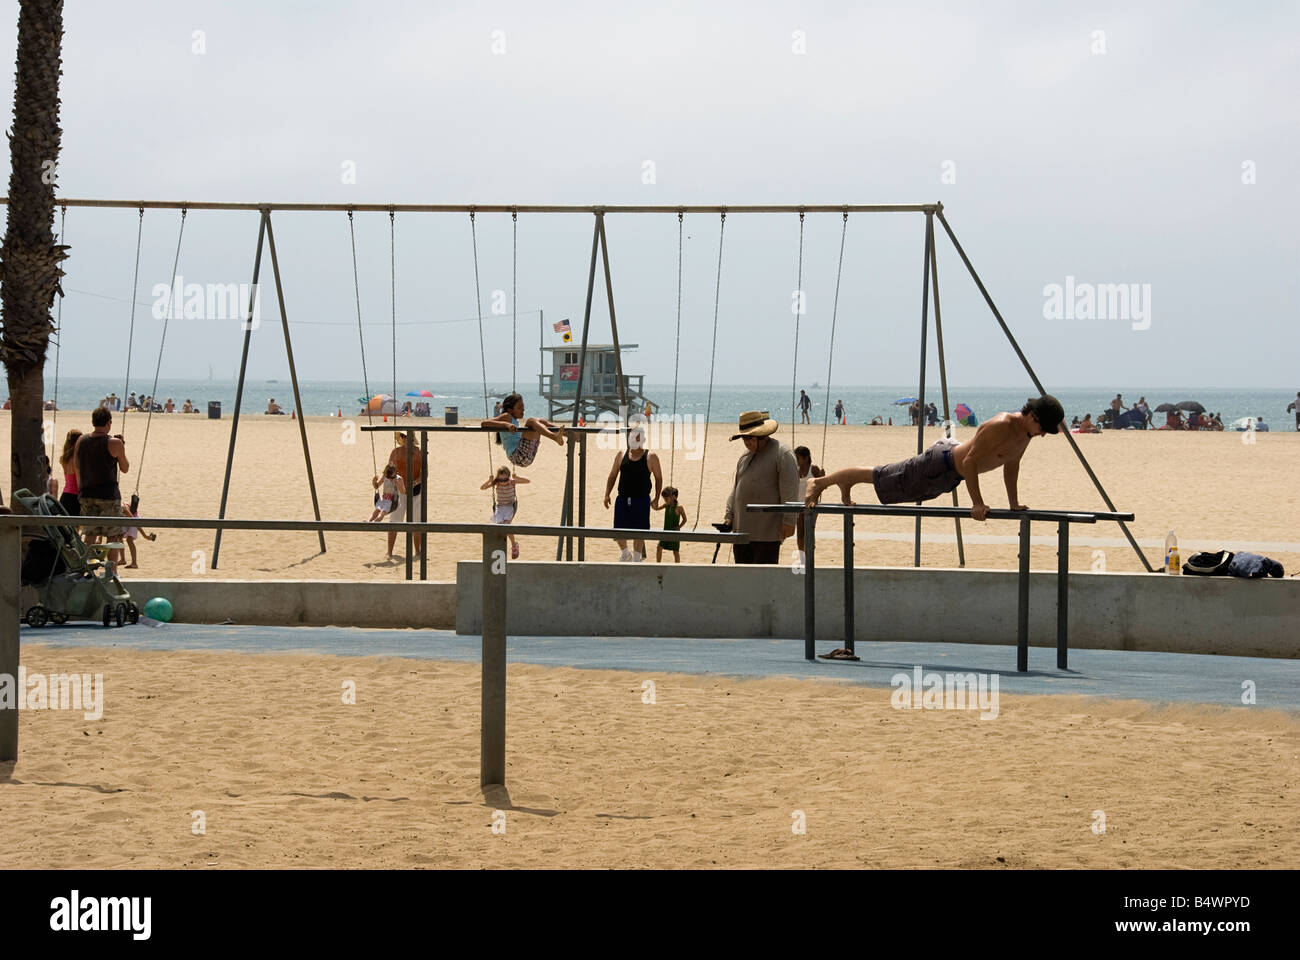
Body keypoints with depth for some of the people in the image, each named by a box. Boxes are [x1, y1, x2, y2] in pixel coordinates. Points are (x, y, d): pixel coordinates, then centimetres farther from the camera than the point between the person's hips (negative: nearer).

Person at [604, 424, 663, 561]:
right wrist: (607, 494, 2)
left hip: (642, 500, -2)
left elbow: (658, 478, 4)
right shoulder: (621, 455, 5)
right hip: (623, 499, 3)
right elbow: (612, 476, 11)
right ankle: (625, 552, 31)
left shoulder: (651, 457, -4)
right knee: (618, 531, 2)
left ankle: (636, 560, 19)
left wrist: (656, 497, -2)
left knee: (639, 534, 3)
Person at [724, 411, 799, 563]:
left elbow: (790, 490, -13)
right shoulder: (745, 456, 17)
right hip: (742, 530, 8)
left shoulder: (782, 454, -8)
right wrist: (729, 516, 13)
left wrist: (788, 521, -17)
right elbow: (735, 488, 21)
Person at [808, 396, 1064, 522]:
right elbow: (969, 462, -33)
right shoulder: (1000, 427, -33)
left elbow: (1011, 465, 13)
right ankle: (819, 482, 16)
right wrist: (977, 503, -31)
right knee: (880, 478, 3)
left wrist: (1013, 503, 12)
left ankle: (845, 483, 46)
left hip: (950, 476, 8)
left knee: (887, 477, 26)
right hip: (940, 463, -8)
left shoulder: (1026, 432, -4)